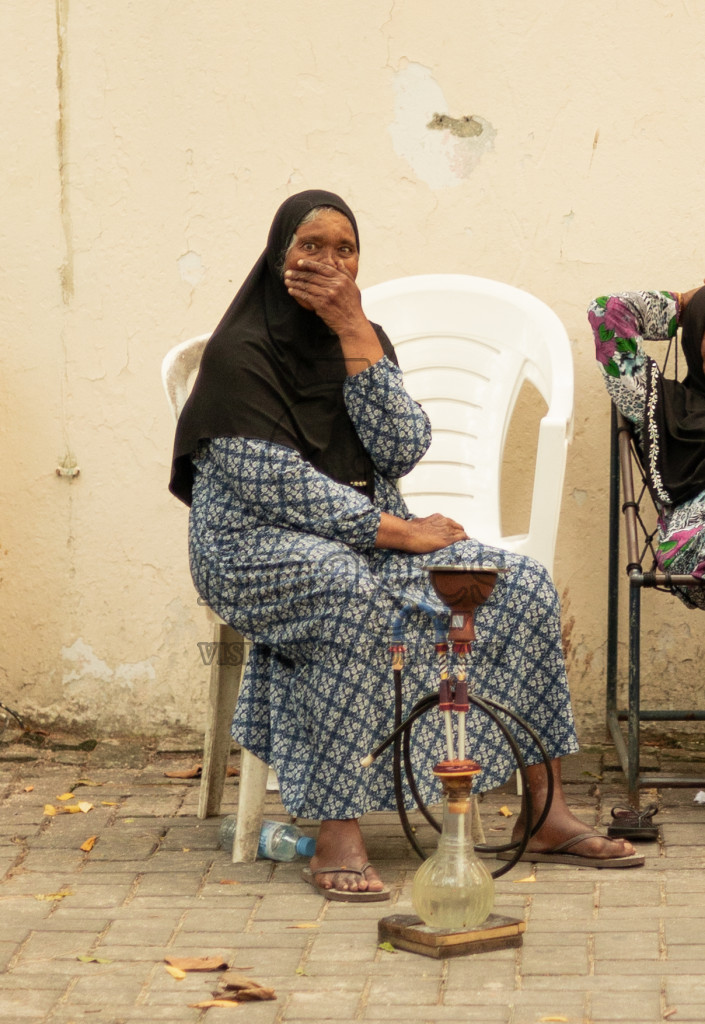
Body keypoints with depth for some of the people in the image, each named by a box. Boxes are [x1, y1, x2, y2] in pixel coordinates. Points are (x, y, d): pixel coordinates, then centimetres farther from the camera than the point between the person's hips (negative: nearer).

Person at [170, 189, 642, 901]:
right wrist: (399, 531, -18)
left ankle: (547, 815, -5)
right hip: (255, 547, -7)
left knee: (522, 587, -11)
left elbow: (402, 452, -7)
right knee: (356, 593, -40)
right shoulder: (241, 353, -10)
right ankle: (337, 838, -39)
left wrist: (354, 332, -13)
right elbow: (274, 486, -19)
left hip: (366, 533, 7)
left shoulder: (361, 339, 9)